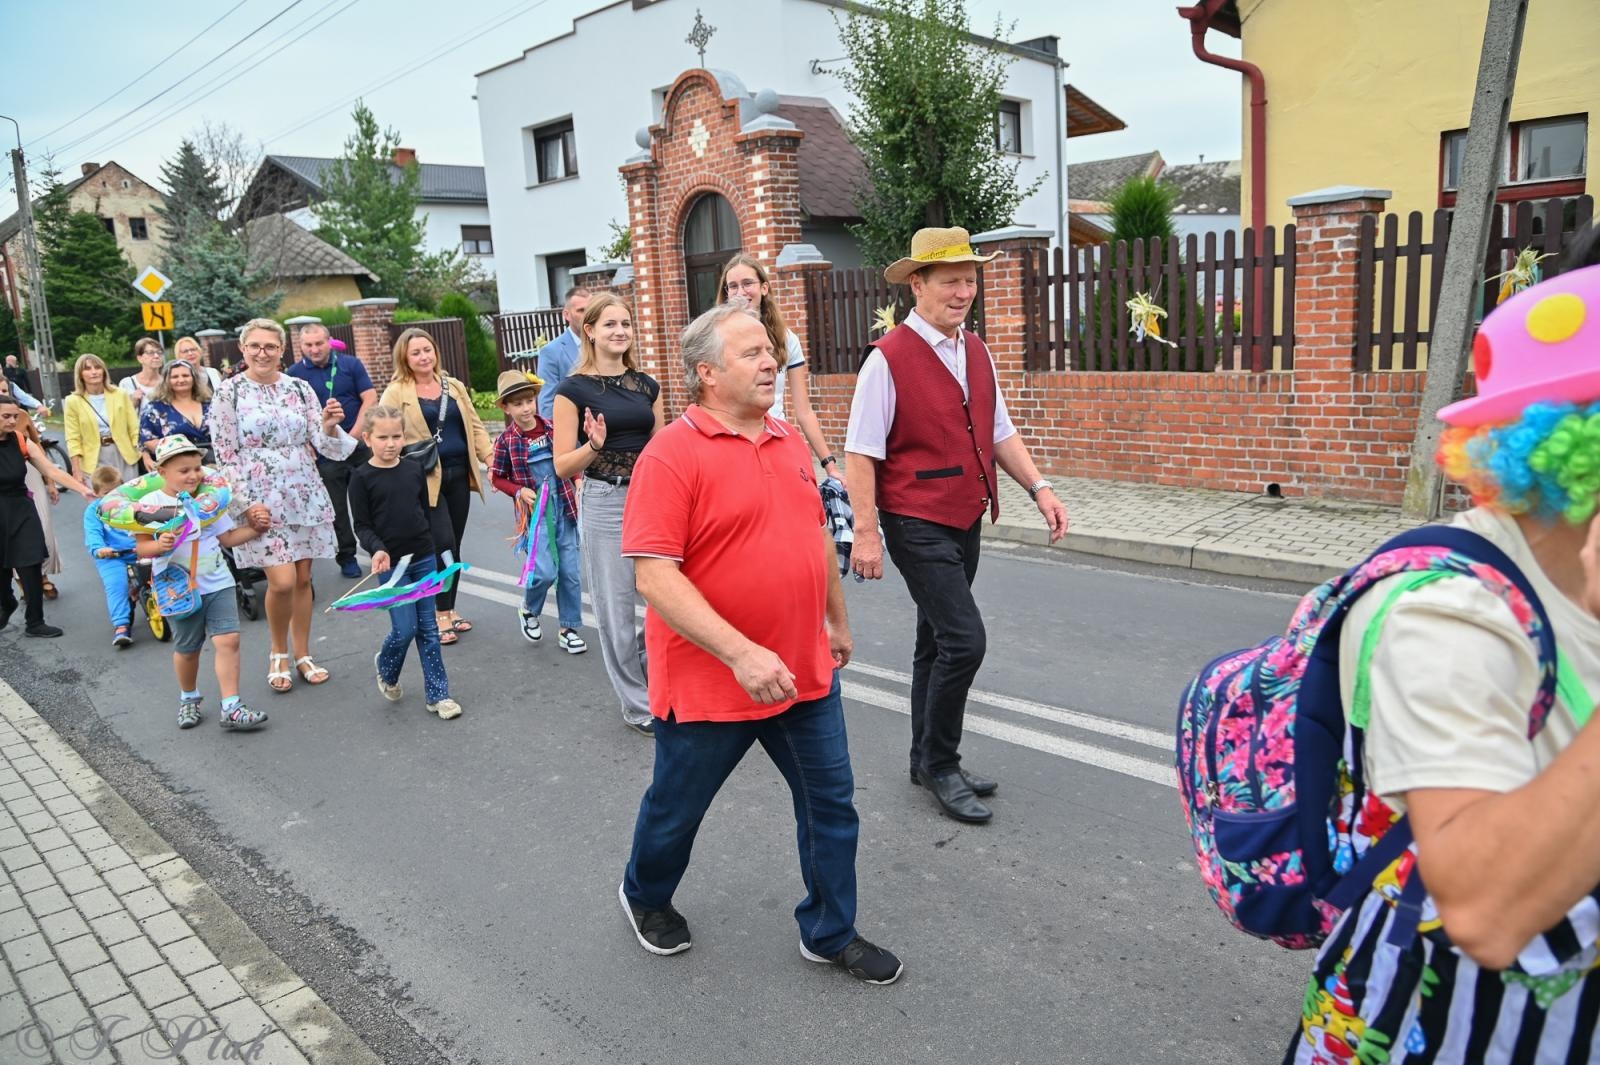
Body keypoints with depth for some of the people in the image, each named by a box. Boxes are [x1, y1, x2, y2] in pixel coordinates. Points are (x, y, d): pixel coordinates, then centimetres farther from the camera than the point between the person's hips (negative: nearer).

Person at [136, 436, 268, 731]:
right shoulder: (151, 503, -6)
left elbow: (227, 537, 11)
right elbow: (141, 547, -6)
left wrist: (254, 529, -2)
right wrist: (158, 546, -26)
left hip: (217, 584, 2)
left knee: (228, 640, -10)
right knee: (187, 648, 12)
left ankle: (230, 707, -7)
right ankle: (189, 698, 38)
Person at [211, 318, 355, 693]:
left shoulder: (299, 388, 5)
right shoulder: (229, 392, -3)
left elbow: (322, 442, 5)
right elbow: (225, 454, -4)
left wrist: (329, 427, -18)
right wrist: (245, 504, -10)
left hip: (305, 494, 3)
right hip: (261, 499, -3)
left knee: (303, 578, 8)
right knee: (282, 581, -10)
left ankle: (303, 655, 23)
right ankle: (278, 653, 15)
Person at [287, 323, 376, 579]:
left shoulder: (351, 364, 1)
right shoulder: (295, 374, 0)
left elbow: (370, 398, -3)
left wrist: (354, 433, -10)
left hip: (360, 443, 0)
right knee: (336, 507, 7)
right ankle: (346, 557, 18)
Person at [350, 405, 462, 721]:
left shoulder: (414, 470, 5)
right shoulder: (362, 478, -6)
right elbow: (362, 525, -5)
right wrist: (378, 549, -23)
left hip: (424, 560, 4)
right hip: (391, 564, -3)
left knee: (428, 628, 7)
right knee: (405, 629, -4)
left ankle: (437, 694, 14)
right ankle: (385, 667, 29)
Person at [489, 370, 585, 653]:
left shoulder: (552, 429, 1)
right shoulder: (506, 441, -5)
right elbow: (497, 478, 5)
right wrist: (519, 491, -11)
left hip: (564, 508, 3)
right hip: (534, 512, -3)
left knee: (570, 572, 5)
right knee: (545, 571, -12)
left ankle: (568, 628, 20)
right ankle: (528, 610, 20)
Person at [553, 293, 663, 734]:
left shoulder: (646, 384, 11)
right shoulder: (574, 388, -3)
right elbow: (563, 466, -5)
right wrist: (594, 446, -22)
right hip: (605, 503, -4)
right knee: (617, 611, 4)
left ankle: (642, 658, 33)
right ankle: (638, 705, 21)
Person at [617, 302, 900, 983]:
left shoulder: (789, 442, 6)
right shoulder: (672, 454, -17)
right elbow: (655, 576, -24)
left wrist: (838, 622, 23)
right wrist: (742, 653, -29)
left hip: (806, 673, 6)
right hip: (710, 685, -6)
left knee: (831, 804, 13)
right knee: (676, 806, 17)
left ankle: (831, 934, 33)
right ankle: (645, 896, 47)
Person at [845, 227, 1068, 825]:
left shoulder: (977, 354, 9)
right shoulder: (888, 359, -13)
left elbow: (1000, 433, 16)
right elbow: (859, 454, -14)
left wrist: (1039, 489, 5)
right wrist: (866, 532, -18)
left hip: (966, 522, 8)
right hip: (918, 525, -8)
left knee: (936, 644, 16)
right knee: (964, 640, -12)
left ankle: (927, 761, 30)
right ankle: (941, 765, 8)